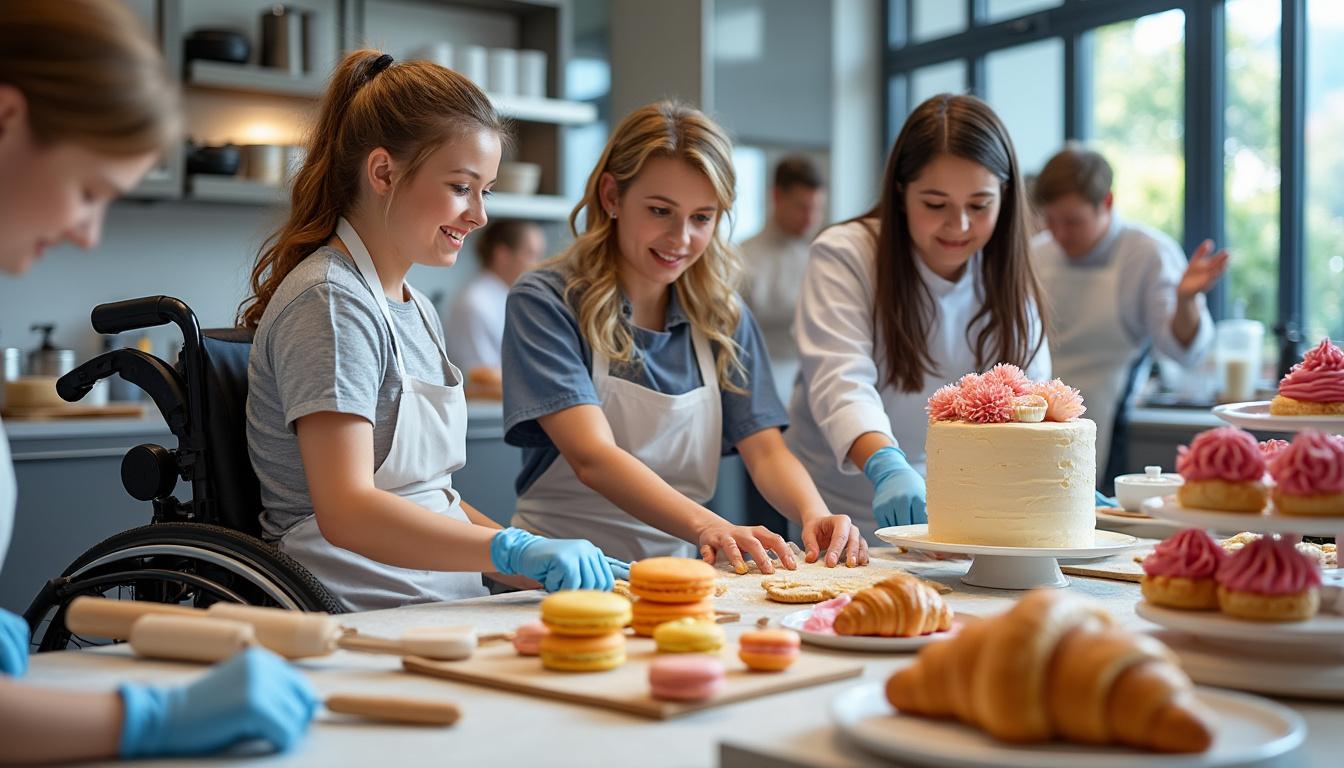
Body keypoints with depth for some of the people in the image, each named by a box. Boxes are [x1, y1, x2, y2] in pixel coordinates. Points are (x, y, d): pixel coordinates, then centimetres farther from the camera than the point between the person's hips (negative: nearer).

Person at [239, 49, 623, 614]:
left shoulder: (414, 309, 18)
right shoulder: (331, 303, -11)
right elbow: (346, 512, -22)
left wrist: (553, 564, 5)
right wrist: (517, 550, -32)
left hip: (437, 607, 9)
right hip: (361, 627, -8)